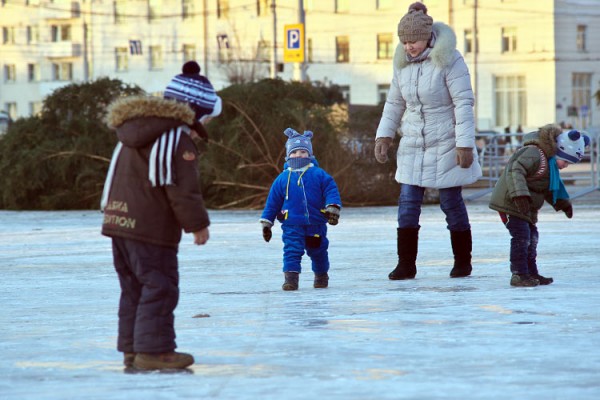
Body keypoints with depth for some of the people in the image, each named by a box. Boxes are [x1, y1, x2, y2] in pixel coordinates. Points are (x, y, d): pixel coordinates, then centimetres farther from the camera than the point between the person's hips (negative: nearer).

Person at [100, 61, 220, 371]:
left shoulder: (132, 137, 17)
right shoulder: (178, 139, -12)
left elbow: (118, 179, 24)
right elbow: (182, 188, -16)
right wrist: (197, 223, -6)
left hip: (119, 222, 9)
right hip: (151, 228, -9)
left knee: (134, 288, 15)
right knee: (159, 287, -5)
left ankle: (132, 348, 18)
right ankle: (153, 350, -8)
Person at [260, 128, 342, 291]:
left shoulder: (319, 175, -2)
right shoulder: (283, 178, 2)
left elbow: (331, 190, -4)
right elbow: (272, 202, 7)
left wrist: (333, 208, -18)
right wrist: (266, 222, 7)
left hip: (316, 224, 1)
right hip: (292, 225, -1)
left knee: (318, 251, 16)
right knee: (291, 250, -15)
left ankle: (321, 276, 36)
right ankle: (291, 278, -15)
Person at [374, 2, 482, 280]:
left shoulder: (448, 60, -14)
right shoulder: (402, 62, 4)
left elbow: (464, 103, -15)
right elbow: (394, 102, 15)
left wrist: (465, 144, -19)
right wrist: (384, 135, 8)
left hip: (445, 143, -5)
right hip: (413, 144, 5)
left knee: (451, 202, 1)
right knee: (407, 203, -1)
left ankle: (463, 262, 15)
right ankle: (406, 265, 2)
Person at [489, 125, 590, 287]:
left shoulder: (549, 163, 14)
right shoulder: (534, 154, -21)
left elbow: (547, 189, 25)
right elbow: (515, 171, -32)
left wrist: (563, 203, 14)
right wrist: (520, 195, -41)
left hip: (525, 207, 11)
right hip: (509, 202, -11)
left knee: (532, 237, 14)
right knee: (521, 236, -14)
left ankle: (531, 273, 23)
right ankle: (519, 275, -11)